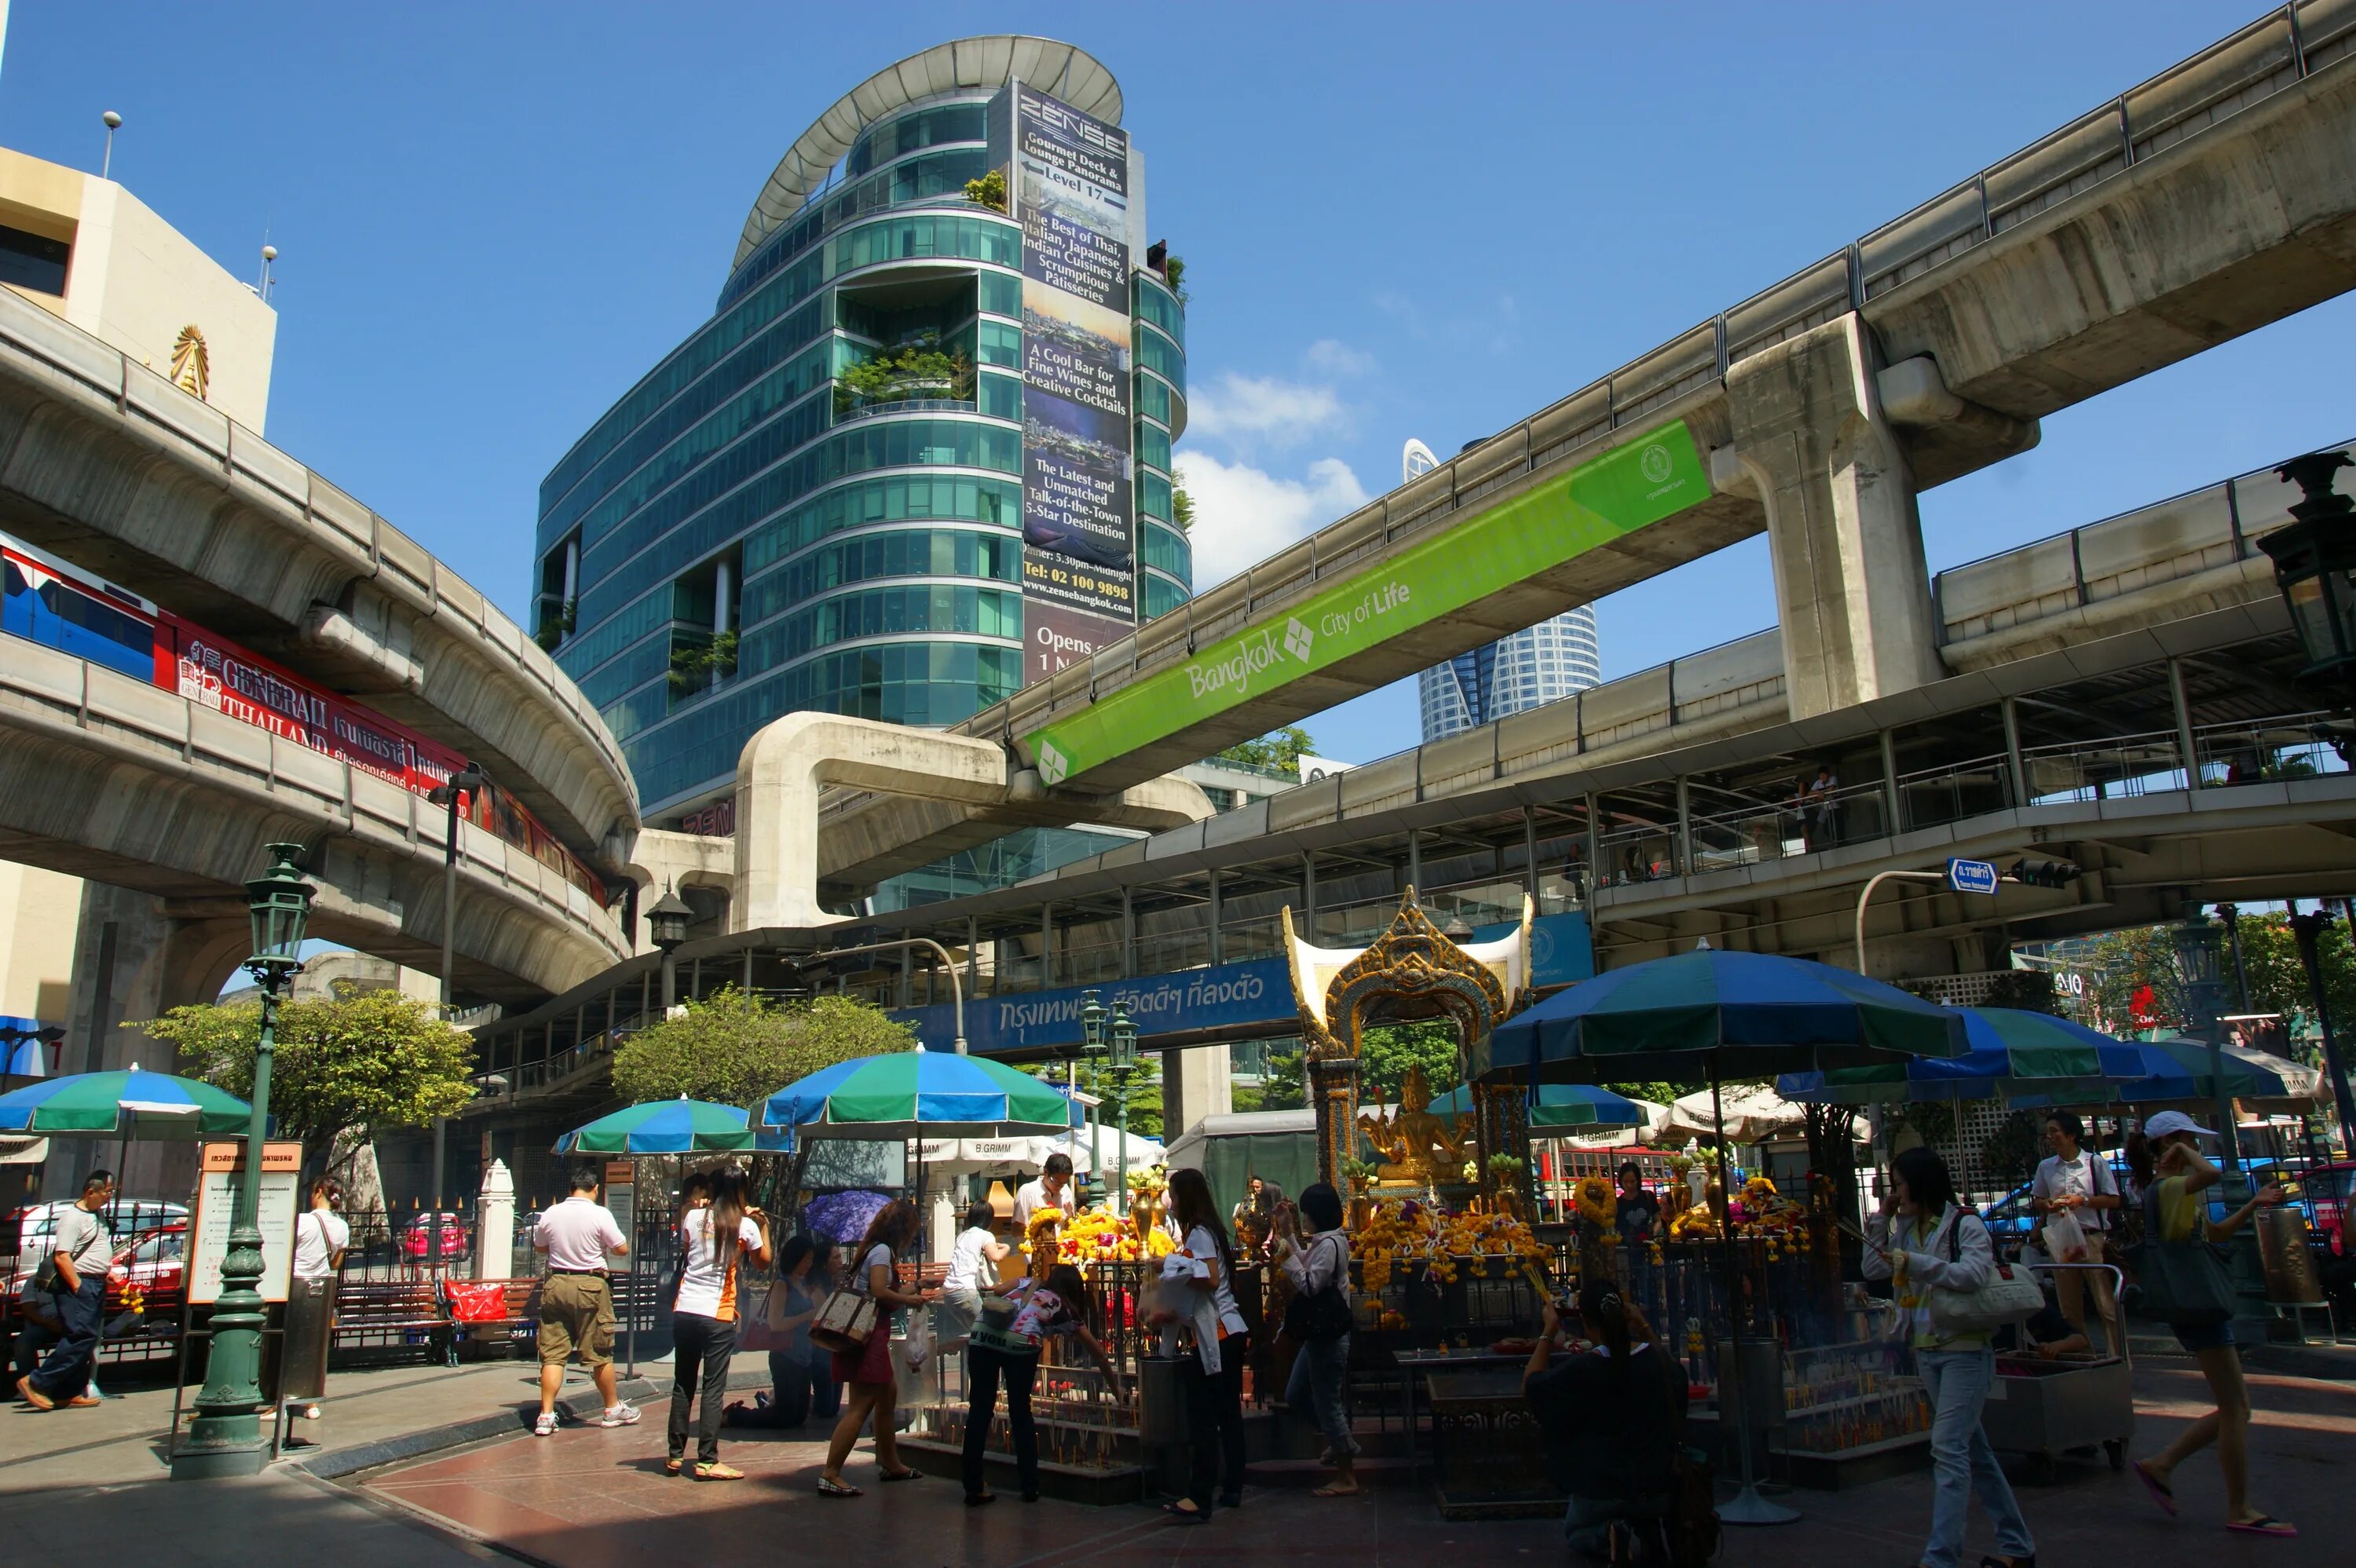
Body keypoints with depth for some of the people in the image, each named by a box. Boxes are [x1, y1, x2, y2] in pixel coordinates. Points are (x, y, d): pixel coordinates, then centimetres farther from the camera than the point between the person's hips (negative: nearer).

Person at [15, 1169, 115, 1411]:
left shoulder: (97, 1216, 16)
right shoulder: (73, 1217, -13)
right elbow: (61, 1257, -19)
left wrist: (107, 1272, 15)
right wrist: (77, 1287, -20)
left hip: (97, 1286, 9)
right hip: (79, 1285, -9)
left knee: (86, 1340, 8)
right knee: (81, 1336, -16)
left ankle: (70, 1393, 11)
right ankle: (36, 1382, -9)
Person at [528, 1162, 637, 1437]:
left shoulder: (550, 1214, 2)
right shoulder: (600, 1214, -10)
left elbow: (539, 1247, 18)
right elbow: (623, 1250, -5)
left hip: (555, 1285, 3)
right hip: (590, 1286, -3)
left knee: (553, 1353, 6)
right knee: (600, 1353, 7)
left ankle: (546, 1416, 2)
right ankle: (613, 1409, 21)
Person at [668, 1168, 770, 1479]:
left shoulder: (693, 1217, 5)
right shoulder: (745, 1225, -4)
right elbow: (763, 1261, 10)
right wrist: (764, 1227, 20)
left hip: (684, 1311, 4)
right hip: (718, 1316, -4)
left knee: (682, 1385, 14)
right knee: (713, 1389, 1)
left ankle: (676, 1456, 20)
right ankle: (707, 1461, 1)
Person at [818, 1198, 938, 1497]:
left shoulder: (874, 1248, 16)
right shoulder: (882, 1250, -11)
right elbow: (879, 1292, -22)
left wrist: (911, 1294, 22)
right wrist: (909, 1300, -8)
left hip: (869, 1334, 10)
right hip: (869, 1336, -10)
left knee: (888, 1394, 19)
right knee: (860, 1407, -10)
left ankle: (890, 1464, 29)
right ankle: (830, 1475, -12)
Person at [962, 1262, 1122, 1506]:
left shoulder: (1025, 1286, 34)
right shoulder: (1064, 1310, 27)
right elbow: (1099, 1355, 34)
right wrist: (1116, 1390, 45)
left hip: (983, 1339, 2)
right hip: (1021, 1344, -2)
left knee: (979, 1411, 10)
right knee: (1021, 1413, 15)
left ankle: (974, 1488, 11)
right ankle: (1030, 1487, 20)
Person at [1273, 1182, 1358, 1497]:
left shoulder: (1329, 1244, -20)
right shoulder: (1324, 1241, 10)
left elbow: (1310, 1285, -24)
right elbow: (1306, 1267, 19)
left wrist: (1286, 1256, -19)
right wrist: (1288, 1234, 16)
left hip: (1328, 1336, -10)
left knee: (1327, 1402, -1)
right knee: (1295, 1397, 18)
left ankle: (1346, 1478, 10)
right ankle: (1341, 1436, 31)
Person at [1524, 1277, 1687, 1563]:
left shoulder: (1582, 1369, -23)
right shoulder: (1659, 1360, -11)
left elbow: (1530, 1385, -4)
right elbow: (1674, 1371, 17)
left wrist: (1548, 1333, 0)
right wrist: (1644, 1328, 16)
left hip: (1603, 1494, -3)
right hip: (1660, 1494, 3)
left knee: (1575, 1532, 30)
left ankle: (1608, 1536, -4)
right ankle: (1647, 1532, 5)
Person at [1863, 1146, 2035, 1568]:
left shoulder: (1965, 1225, -10)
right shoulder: (1906, 1231, 12)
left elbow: (1975, 1273, -25)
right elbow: (1873, 1269, 9)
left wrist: (1915, 1263, -26)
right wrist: (1881, 1219, 3)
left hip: (1963, 1350, -8)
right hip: (1926, 1351, 8)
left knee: (1948, 1448, -14)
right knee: (1973, 1449, 14)